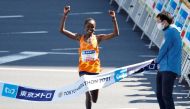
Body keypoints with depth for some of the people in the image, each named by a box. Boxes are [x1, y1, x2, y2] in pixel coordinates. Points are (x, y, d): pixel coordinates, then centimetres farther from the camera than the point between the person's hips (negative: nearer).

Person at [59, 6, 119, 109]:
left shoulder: (98, 38, 0)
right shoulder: (79, 38, 0)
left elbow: (116, 33, -7)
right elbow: (62, 30, -5)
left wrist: (113, 18, -16)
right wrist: (65, 15, -15)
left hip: (95, 70, 2)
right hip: (84, 70, -2)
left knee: (94, 99, 12)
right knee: (88, 95, -21)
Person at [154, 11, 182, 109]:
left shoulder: (170, 32, -13)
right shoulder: (171, 31, 17)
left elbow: (164, 49, -11)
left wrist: (157, 60, 6)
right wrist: (159, 60, 12)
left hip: (169, 69, -10)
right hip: (163, 68, 10)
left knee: (166, 95, -13)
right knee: (159, 94, 11)